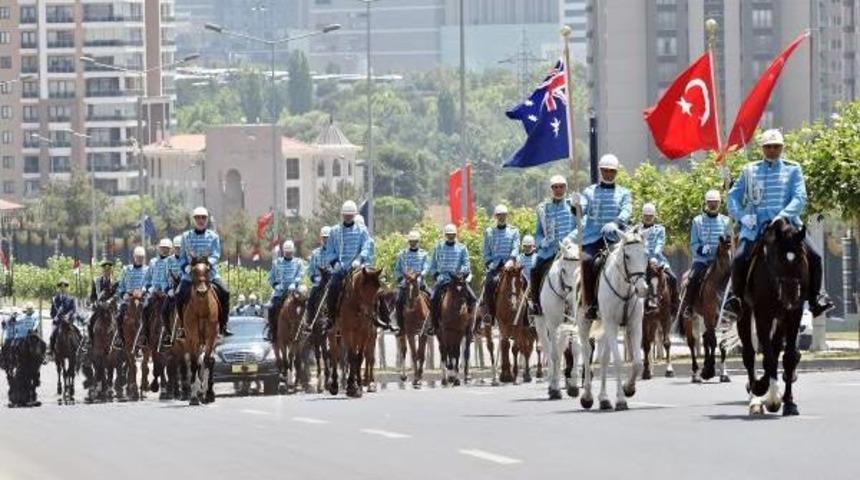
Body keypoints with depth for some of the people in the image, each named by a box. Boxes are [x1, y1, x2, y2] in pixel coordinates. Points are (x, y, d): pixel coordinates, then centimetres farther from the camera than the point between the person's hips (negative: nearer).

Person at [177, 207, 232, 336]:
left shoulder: (213, 236, 4)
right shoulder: (186, 236, 7)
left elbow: (216, 255, -6)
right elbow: (182, 257, 9)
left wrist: (208, 262, -26)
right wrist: (186, 267, -11)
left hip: (210, 273, -1)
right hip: (190, 274, 1)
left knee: (224, 293, -20)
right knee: (179, 295, -19)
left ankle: (223, 326, -11)